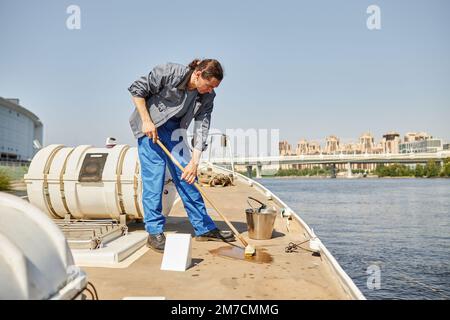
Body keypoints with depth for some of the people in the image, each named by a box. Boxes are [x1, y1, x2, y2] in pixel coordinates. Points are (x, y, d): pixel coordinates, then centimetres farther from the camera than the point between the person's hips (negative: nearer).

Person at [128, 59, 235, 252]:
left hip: (174, 130, 5)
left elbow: (202, 128, -11)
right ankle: (154, 233, 0)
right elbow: (137, 89, -14)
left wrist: (195, 161, -18)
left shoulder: (207, 97, -9)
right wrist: (146, 121, -20)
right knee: (153, 176, -10)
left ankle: (204, 228, 11)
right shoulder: (169, 73, -22)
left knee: (186, 177, 3)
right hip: (150, 126, -4)